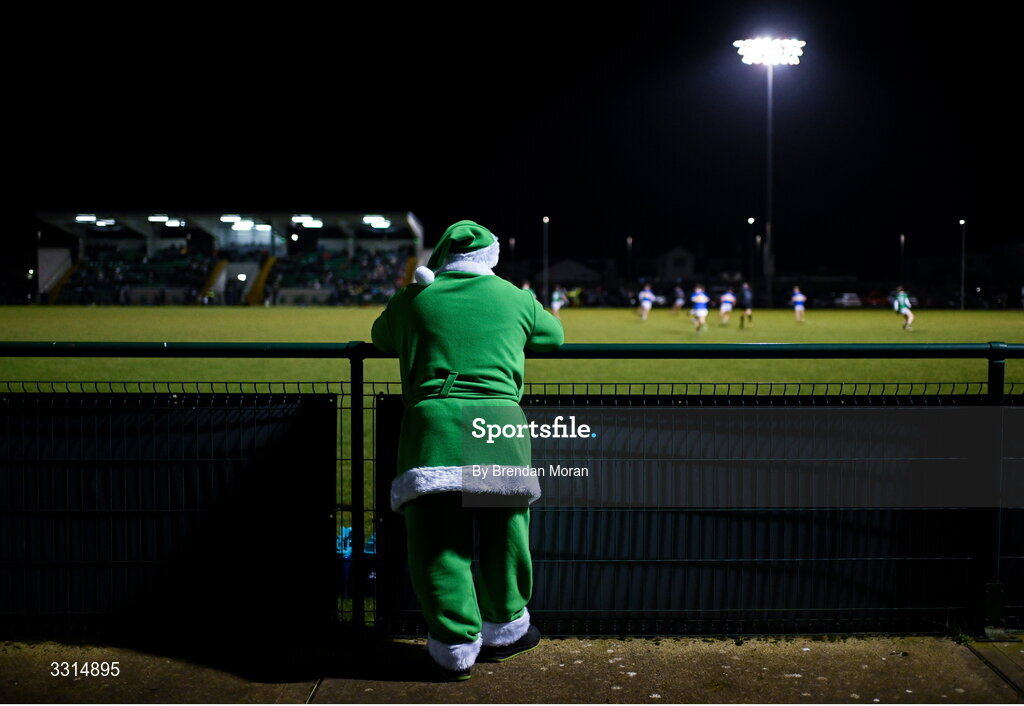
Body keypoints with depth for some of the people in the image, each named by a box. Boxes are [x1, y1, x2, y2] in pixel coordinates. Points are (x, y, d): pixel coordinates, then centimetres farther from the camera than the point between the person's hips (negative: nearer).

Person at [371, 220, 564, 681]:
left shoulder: (414, 298, 13)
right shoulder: (514, 298, 14)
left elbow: (380, 337, 33)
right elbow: (554, 336, 32)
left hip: (432, 426, 0)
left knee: (437, 543, 6)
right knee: (503, 536, 15)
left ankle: (455, 648, 11)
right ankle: (503, 631, 30)